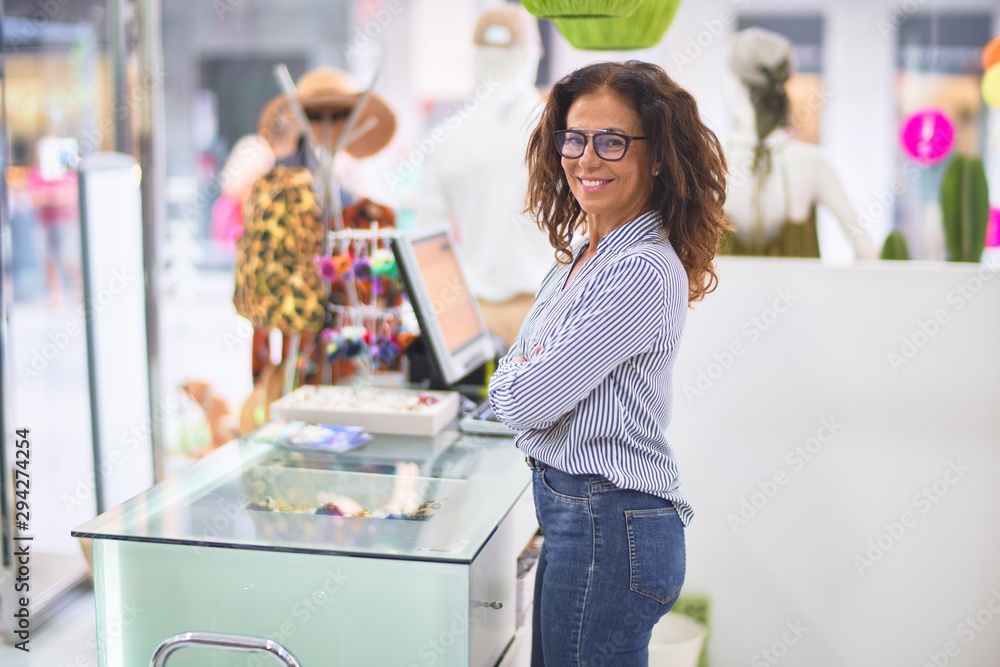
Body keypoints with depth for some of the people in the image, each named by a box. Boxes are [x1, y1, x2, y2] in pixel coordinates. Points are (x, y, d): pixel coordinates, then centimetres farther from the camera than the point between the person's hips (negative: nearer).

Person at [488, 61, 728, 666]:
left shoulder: (643, 271, -22)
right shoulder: (583, 254, 10)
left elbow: (527, 401, -21)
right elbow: (519, 387, 15)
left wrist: (516, 376, 1)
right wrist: (529, 371, -6)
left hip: (609, 527, -10)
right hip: (576, 516, 10)